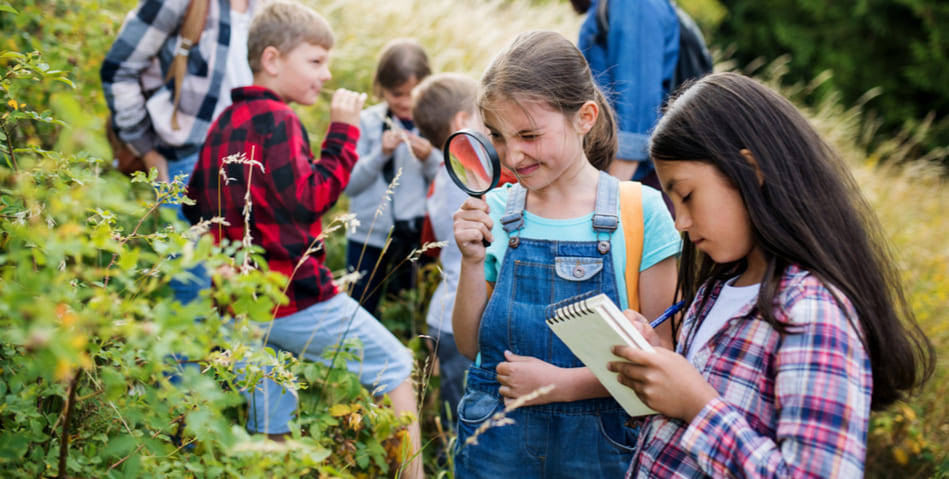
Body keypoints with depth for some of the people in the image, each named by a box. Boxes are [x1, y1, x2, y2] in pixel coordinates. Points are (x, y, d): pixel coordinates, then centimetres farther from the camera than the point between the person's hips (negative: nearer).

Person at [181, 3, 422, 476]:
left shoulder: (224, 123, 14)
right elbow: (310, 197, -19)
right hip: (295, 296, -8)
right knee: (395, 366, 6)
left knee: (270, 425, 14)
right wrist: (342, 131, -14)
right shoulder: (275, 119, -14)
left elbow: (194, 204, 18)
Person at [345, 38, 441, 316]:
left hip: (419, 234, 0)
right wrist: (381, 154, -14)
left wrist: (429, 158, -17)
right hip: (369, 234, 0)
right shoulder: (368, 122, 1)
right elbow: (349, 184, -3)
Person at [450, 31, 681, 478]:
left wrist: (563, 383, -17)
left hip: (598, 442, -2)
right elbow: (471, 346, 3)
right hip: (495, 441, 2)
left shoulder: (641, 211, -9)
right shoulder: (495, 211, -1)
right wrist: (473, 262, -11)